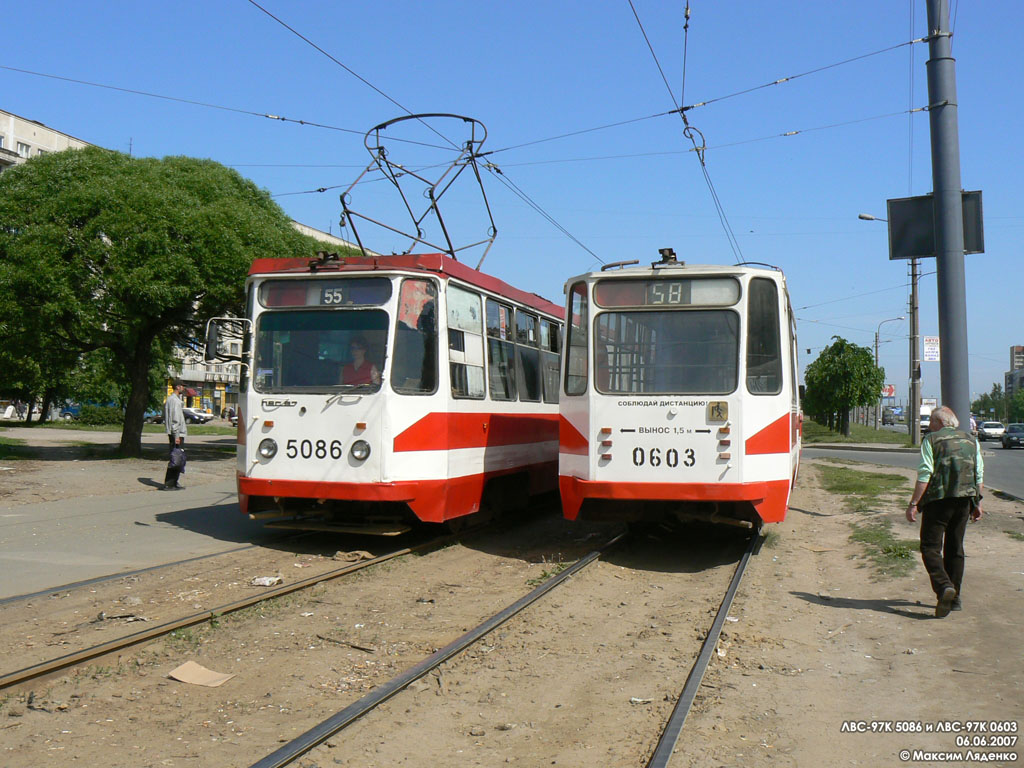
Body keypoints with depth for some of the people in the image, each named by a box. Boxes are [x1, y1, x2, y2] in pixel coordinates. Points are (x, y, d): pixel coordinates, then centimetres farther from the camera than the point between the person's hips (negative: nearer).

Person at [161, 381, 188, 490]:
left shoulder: (169, 399, 18)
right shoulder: (175, 400, -14)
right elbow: (175, 419, -20)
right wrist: (177, 436, -21)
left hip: (172, 433, 11)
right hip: (177, 433, -11)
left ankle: (173, 483, 17)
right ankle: (169, 484, -8)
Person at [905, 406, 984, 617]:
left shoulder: (931, 440, -2)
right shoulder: (971, 441, 15)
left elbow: (925, 474, -10)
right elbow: (979, 475, 13)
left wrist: (913, 503, -9)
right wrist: (977, 502, 20)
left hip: (938, 499, -5)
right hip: (964, 499, 6)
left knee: (931, 547, -2)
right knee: (955, 548, 14)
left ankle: (944, 587, -23)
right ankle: (955, 598, 18)